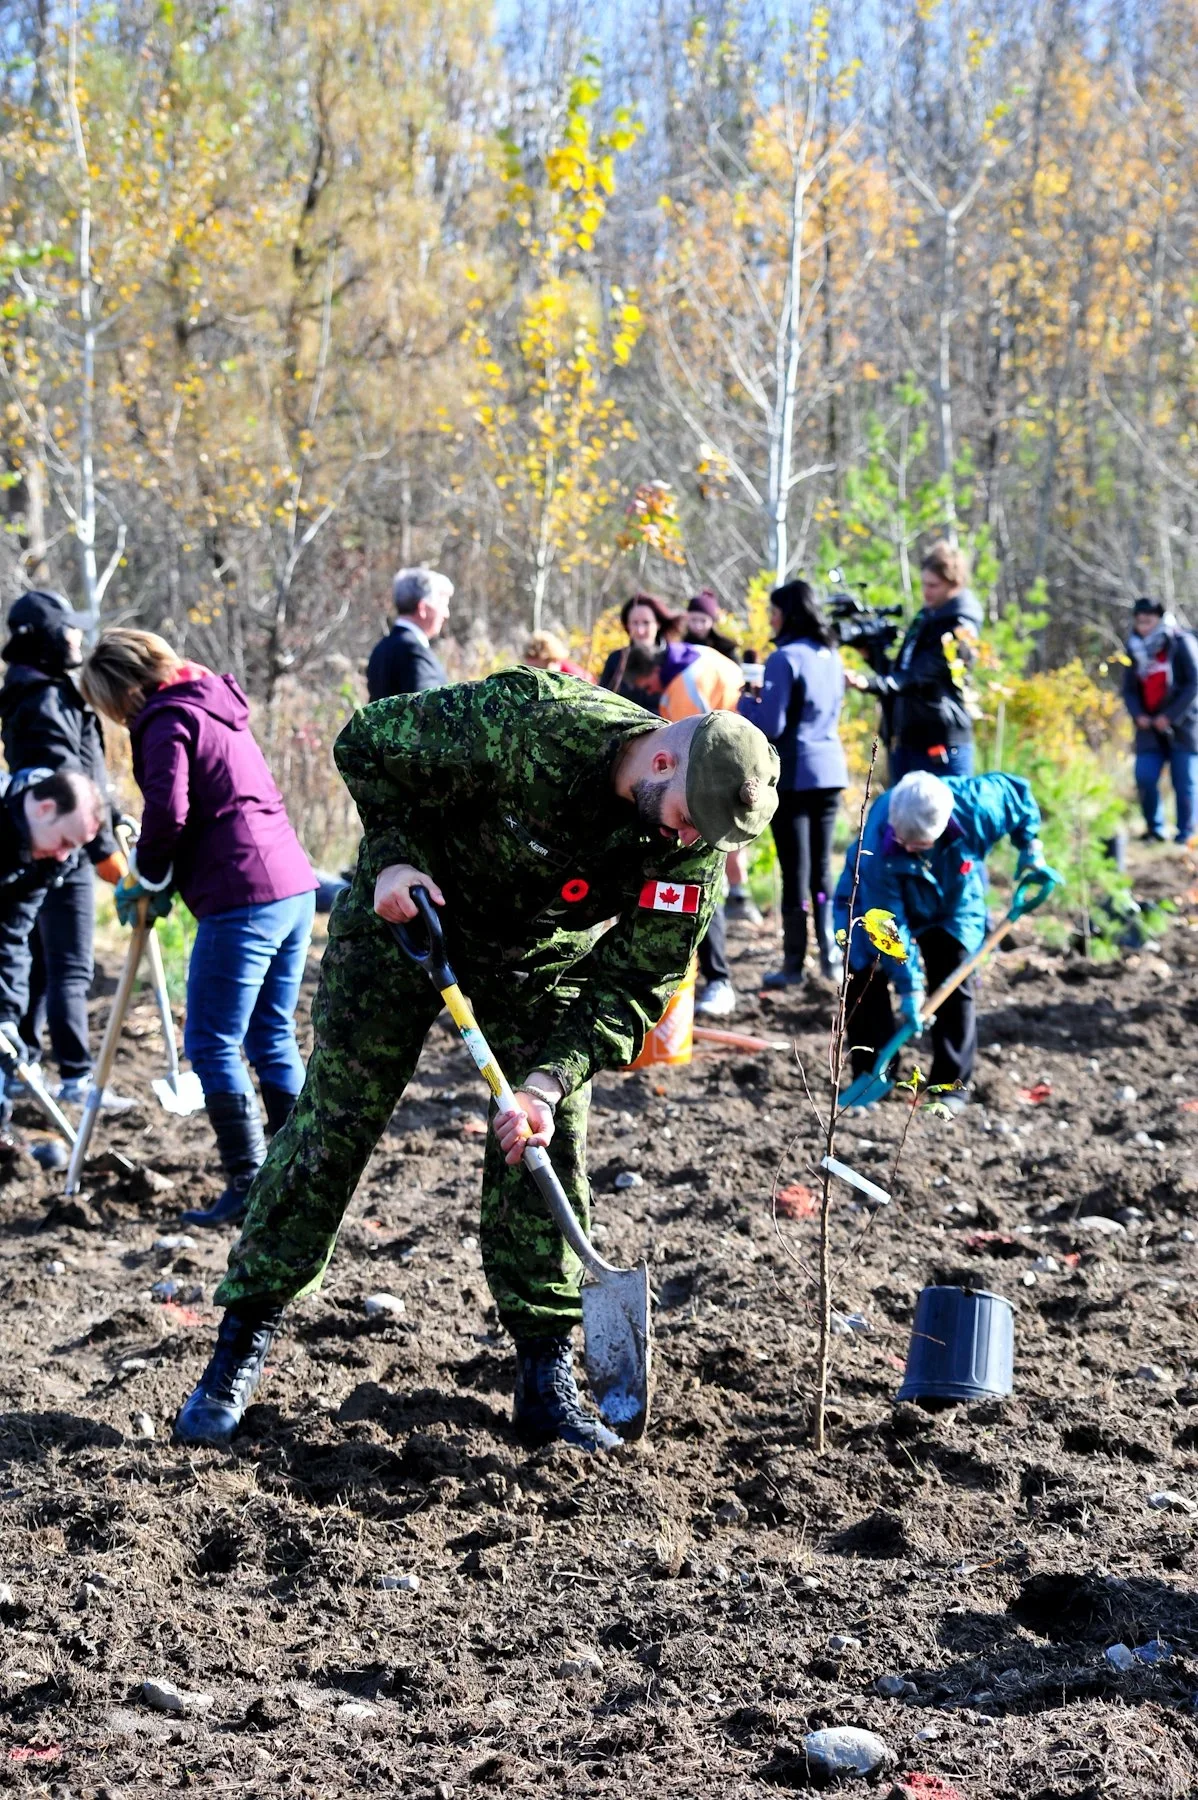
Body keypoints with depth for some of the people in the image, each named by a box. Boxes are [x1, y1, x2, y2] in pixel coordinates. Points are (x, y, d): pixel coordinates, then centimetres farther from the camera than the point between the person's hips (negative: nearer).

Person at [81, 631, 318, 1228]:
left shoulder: (165, 720, -6)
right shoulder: (216, 709, 22)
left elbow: (167, 811, -18)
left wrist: (148, 877, 0)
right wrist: (156, 879, 16)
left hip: (242, 899, -9)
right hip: (293, 887, 9)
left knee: (212, 1044, -2)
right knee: (272, 1039, 15)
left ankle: (247, 1185, -3)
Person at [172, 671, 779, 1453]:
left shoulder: (692, 845, -21)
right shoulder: (526, 726, -36)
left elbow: (632, 984, -15)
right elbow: (367, 745, -22)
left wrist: (552, 1079, -27)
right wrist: (393, 858, -26)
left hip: (541, 961, 3)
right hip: (408, 909, -3)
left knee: (547, 1146, -3)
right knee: (331, 1126, -2)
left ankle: (546, 1380, 8)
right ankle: (242, 1344, 8)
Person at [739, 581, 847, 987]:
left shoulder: (786, 658, -14)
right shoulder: (831, 656, 10)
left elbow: (770, 725, -17)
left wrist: (744, 701, 1)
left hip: (794, 774, -7)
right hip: (830, 770, 7)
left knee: (795, 870, -2)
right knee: (823, 868, 13)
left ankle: (794, 965, 3)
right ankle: (830, 955, 13)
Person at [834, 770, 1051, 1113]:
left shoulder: (977, 802, -37)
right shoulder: (876, 847, -40)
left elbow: (1019, 794, -13)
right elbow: (891, 924, -33)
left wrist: (1030, 851, -11)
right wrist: (908, 986, -30)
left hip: (951, 904, 2)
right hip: (876, 899, -2)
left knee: (954, 986, -7)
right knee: (865, 977, -12)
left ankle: (952, 1083, 2)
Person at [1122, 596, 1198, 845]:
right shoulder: (1135, 649, 8)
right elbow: (1129, 689, 10)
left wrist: (1170, 716, -15)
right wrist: (1138, 715, -8)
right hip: (1150, 727, 4)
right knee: (1144, 779, -7)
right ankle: (1155, 831, 8)